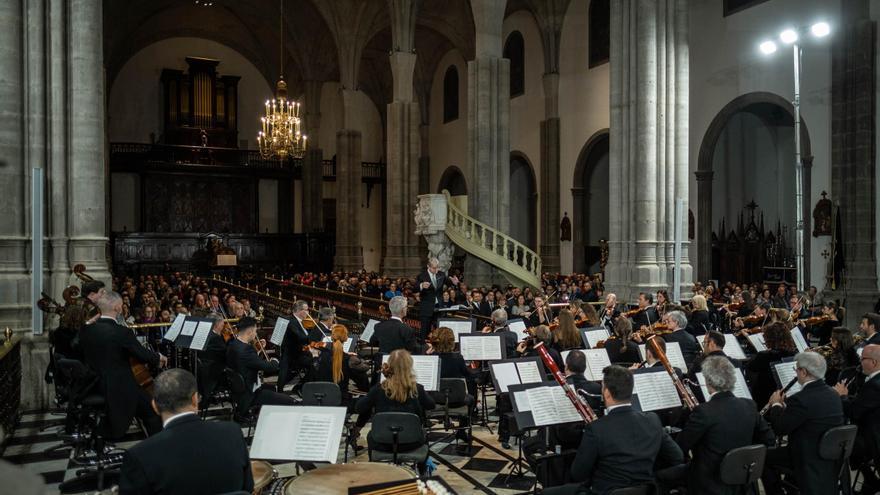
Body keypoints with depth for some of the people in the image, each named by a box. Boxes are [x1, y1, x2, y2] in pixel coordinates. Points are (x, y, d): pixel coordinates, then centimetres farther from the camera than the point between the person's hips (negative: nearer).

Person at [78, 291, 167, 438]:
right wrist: (159, 358, 9)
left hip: (92, 387, 8)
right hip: (119, 390, -8)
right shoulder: (122, 332, -21)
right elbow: (143, 354, -11)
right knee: (153, 412, 5)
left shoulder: (86, 330, -2)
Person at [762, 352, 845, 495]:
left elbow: (779, 429, -17)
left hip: (810, 463, -8)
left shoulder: (802, 399, -27)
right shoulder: (833, 394, 1)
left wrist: (776, 404, -3)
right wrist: (784, 404, 9)